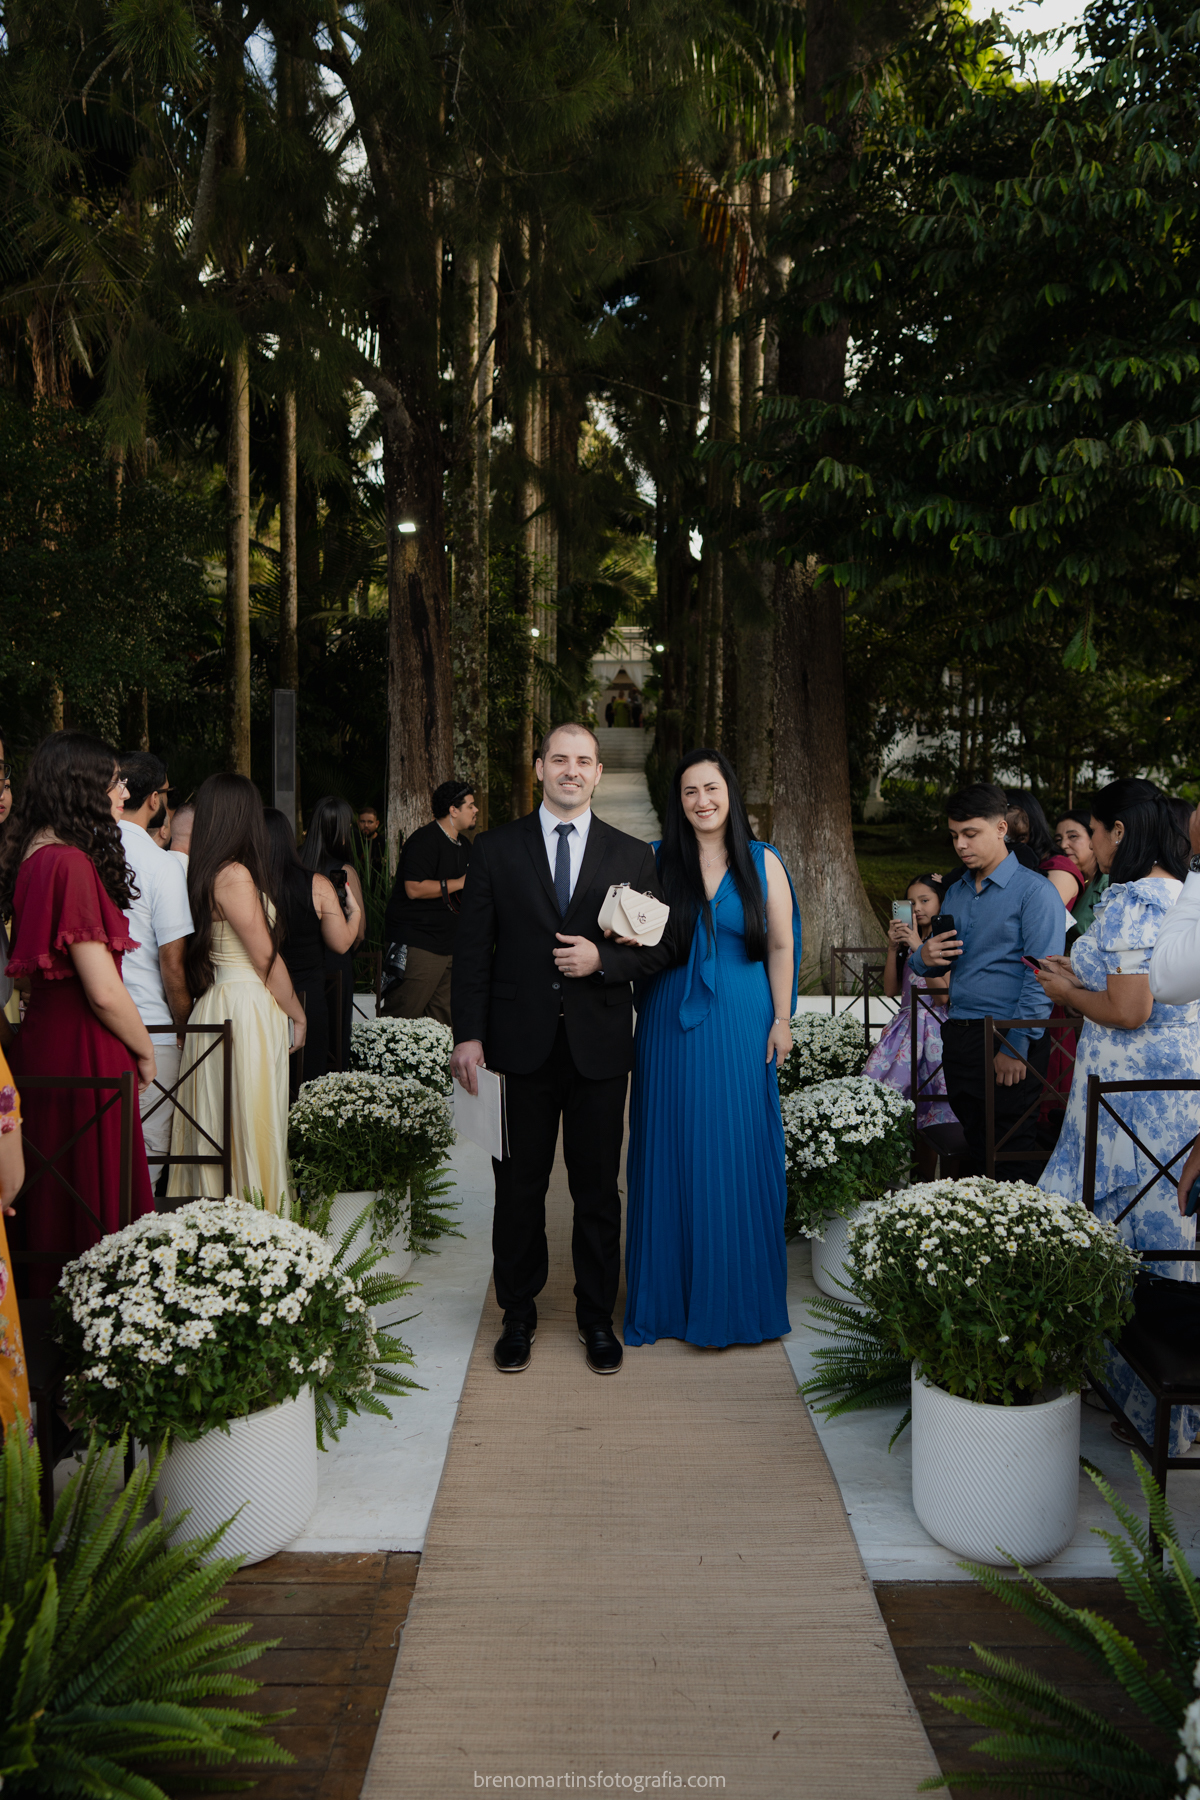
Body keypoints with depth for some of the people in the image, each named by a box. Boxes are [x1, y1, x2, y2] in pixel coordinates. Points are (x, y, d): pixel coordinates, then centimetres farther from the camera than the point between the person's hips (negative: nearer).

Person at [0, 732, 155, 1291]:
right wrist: (145, 1051, -6)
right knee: (95, 1195, 2)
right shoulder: (71, 864, -21)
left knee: (59, 1194, 19)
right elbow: (103, 991, -22)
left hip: (46, 1035, 9)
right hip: (84, 1052, -9)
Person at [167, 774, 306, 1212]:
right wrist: (296, 1013, 0)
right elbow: (266, 959, -13)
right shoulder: (235, 875, -17)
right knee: (248, 1126, -2)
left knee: (219, 1123, 14)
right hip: (247, 1008, -9)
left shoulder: (204, 872, 9)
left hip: (217, 1004, 9)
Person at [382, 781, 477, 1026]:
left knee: (442, 1020, 8)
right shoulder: (424, 840, -11)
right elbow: (414, 889, -22)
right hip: (418, 944, -9)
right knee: (403, 1017, -9)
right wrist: (459, 883, -16)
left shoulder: (464, 846, 19)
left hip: (449, 945, 9)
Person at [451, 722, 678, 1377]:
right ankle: (518, 1316, 26)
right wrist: (468, 1035, -5)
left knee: (598, 1191, 9)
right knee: (518, 1187, 9)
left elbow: (659, 947, 6)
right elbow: (471, 948, 2)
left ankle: (597, 1318, 26)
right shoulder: (496, 848, 4)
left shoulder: (633, 855, 6)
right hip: (520, 1045, 0)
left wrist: (602, 959, -13)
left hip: (599, 1046, 1)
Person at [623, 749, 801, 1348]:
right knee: (673, 1153, 5)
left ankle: (732, 1297, 20)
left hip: (742, 1025, 0)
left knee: (738, 1154, 5)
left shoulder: (762, 863, 2)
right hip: (671, 1026, 0)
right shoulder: (656, 860, 2)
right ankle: (671, 1293, 19)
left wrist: (782, 1020, 0)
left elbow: (781, 947, 4)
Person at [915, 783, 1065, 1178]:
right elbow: (936, 966, 22)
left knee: (1012, 1161, -2)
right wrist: (924, 958, -2)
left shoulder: (1034, 890, -7)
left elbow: (1041, 977, -14)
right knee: (974, 1150, 13)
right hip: (958, 1038, 7)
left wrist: (1017, 1046, -18)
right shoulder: (955, 893, 16)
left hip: (1010, 1043, -7)